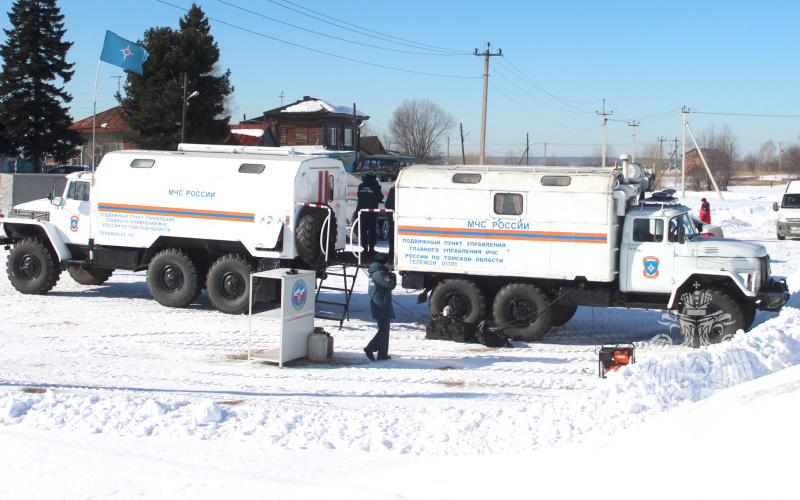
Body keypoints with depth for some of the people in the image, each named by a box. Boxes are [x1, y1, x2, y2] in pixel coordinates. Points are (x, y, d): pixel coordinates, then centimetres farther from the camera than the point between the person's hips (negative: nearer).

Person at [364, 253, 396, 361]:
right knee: (383, 330, -7)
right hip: (382, 306, -10)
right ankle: (370, 348, -13)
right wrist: (392, 275, -4)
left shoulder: (373, 273, 14)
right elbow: (391, 285, -21)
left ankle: (382, 353, 15)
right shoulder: (380, 274, -17)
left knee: (384, 329, 14)